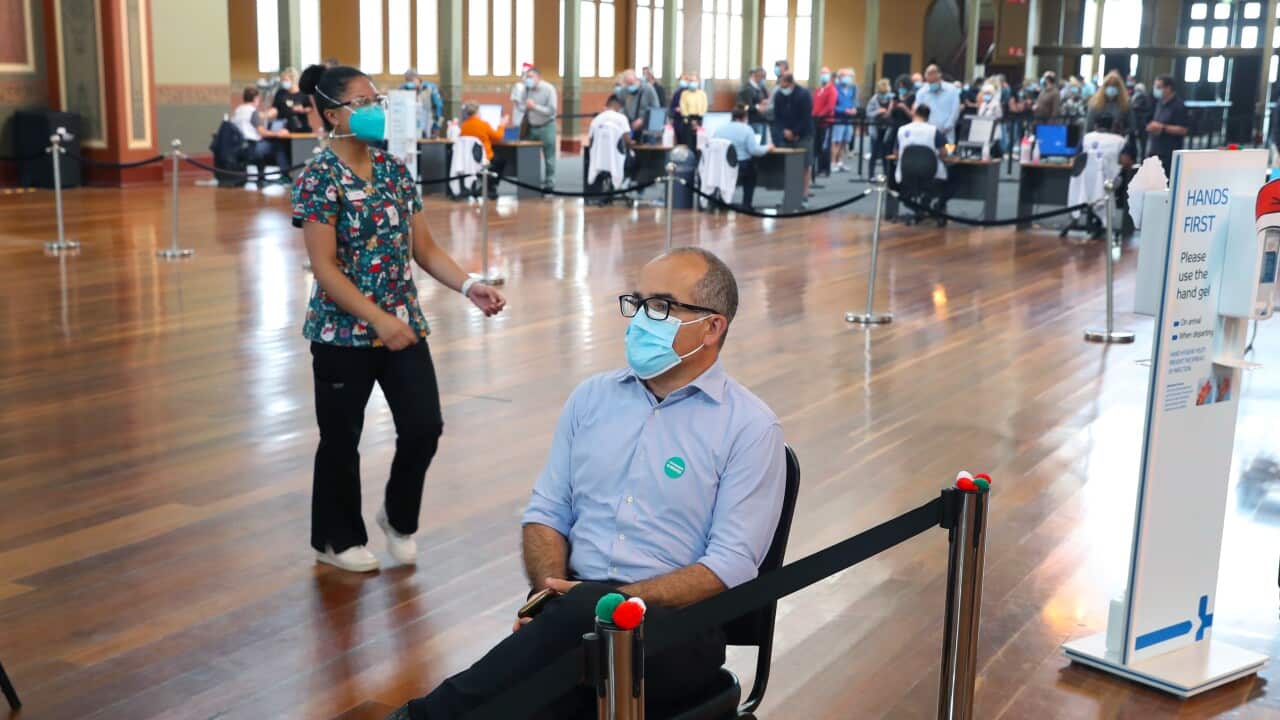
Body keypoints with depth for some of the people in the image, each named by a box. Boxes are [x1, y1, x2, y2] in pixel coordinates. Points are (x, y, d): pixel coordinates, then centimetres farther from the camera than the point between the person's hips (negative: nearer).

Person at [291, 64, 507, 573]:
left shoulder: (395, 171, 7)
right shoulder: (319, 179, -11)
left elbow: (424, 249, 8)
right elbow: (325, 268, -17)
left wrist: (469, 287, -7)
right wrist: (378, 319, -25)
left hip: (405, 323, 5)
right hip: (343, 331, -5)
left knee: (424, 425, 0)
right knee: (342, 439, 8)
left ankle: (398, 518, 26)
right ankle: (337, 539, 28)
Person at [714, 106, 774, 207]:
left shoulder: (720, 128, 4)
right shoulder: (746, 129, -7)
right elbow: (754, 150, -13)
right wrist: (767, 148, 5)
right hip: (739, 168, -3)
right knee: (750, 172, 30)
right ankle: (746, 205, 26)